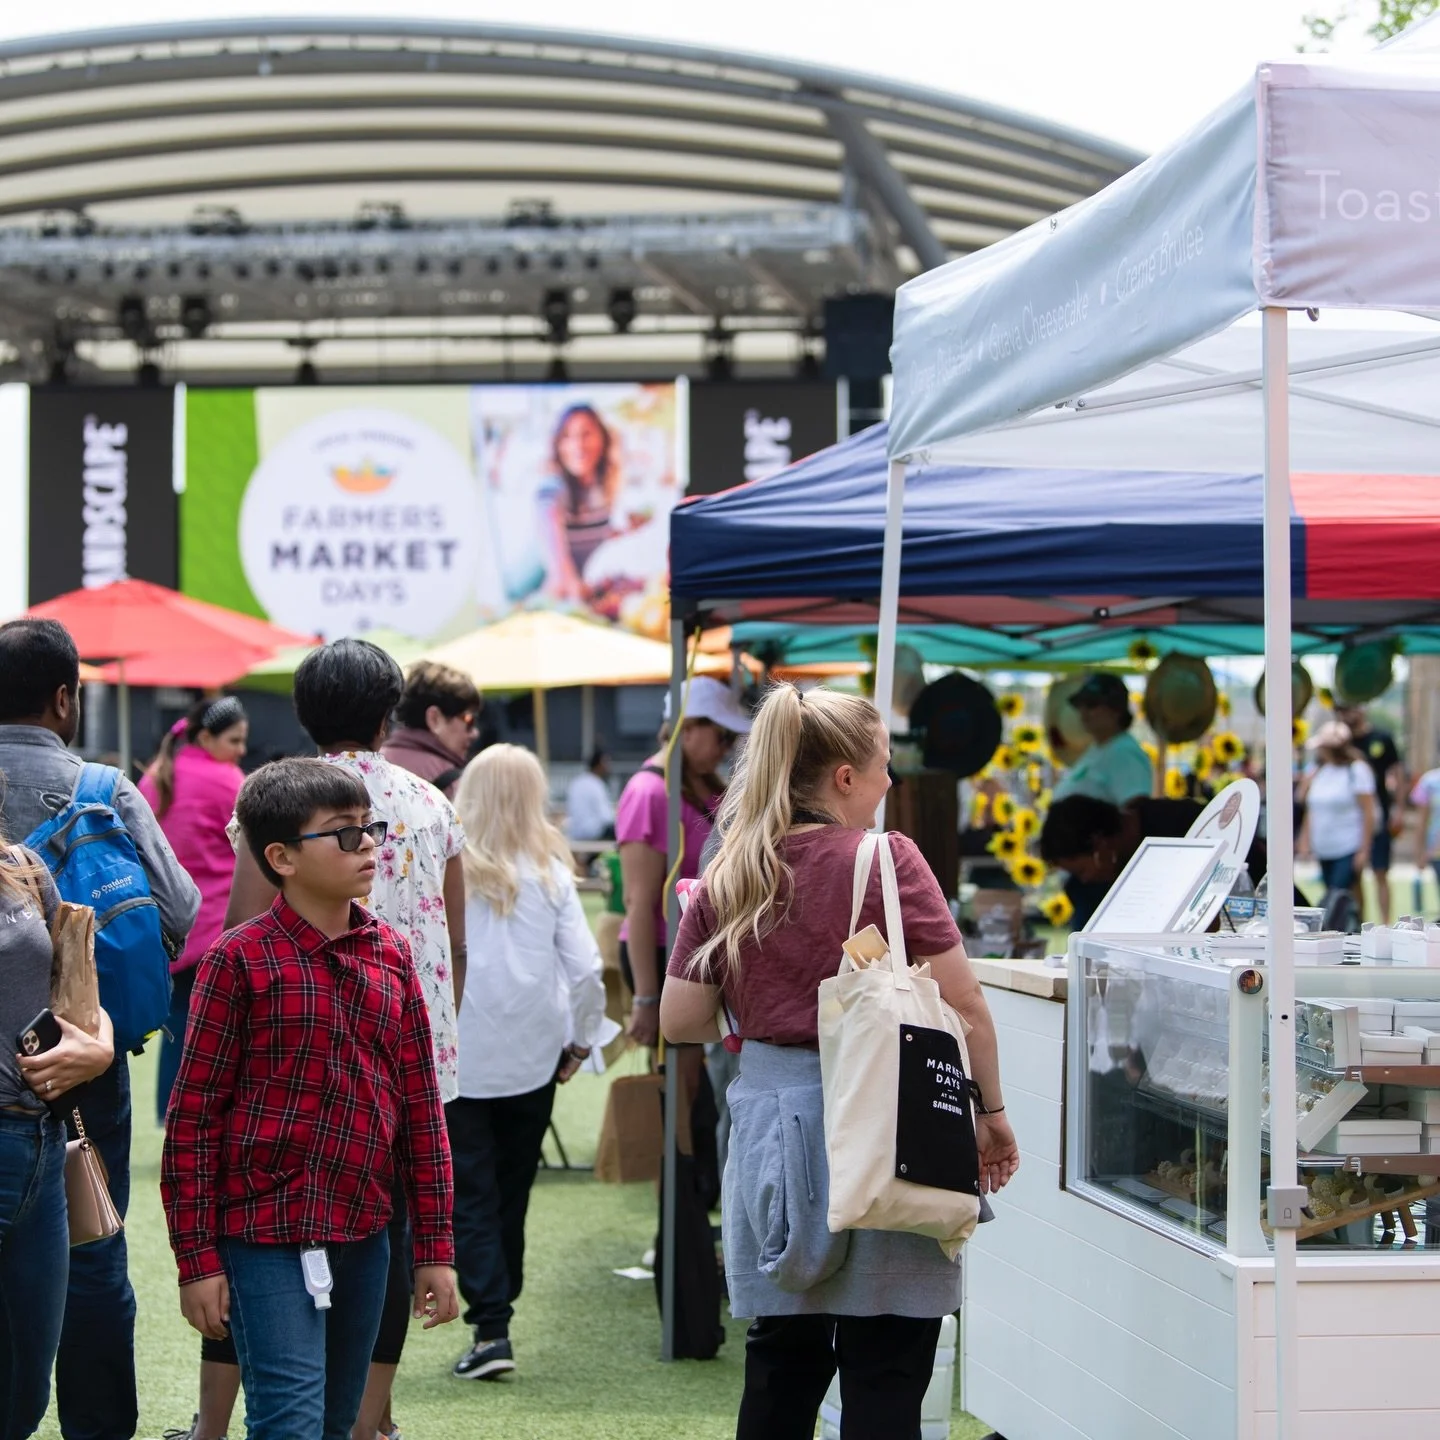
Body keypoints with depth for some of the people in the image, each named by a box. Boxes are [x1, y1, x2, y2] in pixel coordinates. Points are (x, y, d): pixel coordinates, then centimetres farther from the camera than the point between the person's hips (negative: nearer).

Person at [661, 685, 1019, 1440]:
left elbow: (679, 1024, 5)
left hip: (767, 1116, 5)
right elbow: (964, 1004, -10)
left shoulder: (724, 881, 4)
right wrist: (991, 1112, 2)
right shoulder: (886, 860, -9)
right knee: (884, 1377, 1)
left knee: (780, 1361, 15)